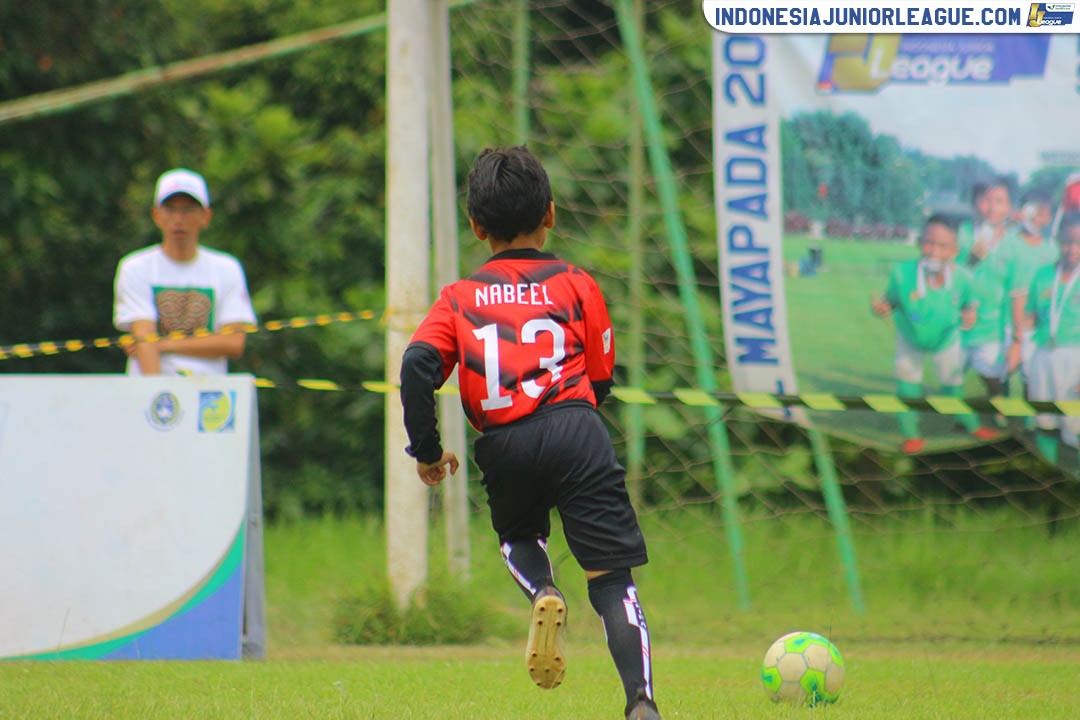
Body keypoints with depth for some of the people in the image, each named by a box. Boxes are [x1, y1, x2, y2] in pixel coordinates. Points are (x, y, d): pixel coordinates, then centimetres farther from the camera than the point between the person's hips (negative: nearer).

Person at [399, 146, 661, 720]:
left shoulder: (458, 298, 15)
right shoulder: (577, 285, 14)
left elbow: (418, 366, 0)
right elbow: (601, 381, 15)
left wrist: (426, 452, 8)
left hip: (503, 447, 1)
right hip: (575, 430, -1)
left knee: (517, 534, 33)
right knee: (612, 580, 1)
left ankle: (542, 592, -1)